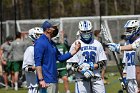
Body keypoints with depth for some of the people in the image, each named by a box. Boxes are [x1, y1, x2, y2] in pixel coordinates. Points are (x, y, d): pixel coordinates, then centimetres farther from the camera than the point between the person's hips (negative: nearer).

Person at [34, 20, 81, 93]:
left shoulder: (52, 43, 16)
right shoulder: (40, 43, -13)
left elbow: (60, 58, 19)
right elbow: (38, 63, -18)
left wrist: (74, 51, 11)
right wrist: (41, 79, -23)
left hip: (54, 80, 10)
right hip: (46, 81, -10)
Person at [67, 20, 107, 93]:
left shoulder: (97, 44, 11)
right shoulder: (76, 45, 2)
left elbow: (103, 62, 10)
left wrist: (93, 66, -9)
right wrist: (82, 71, -18)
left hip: (96, 77, 3)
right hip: (81, 78, -3)